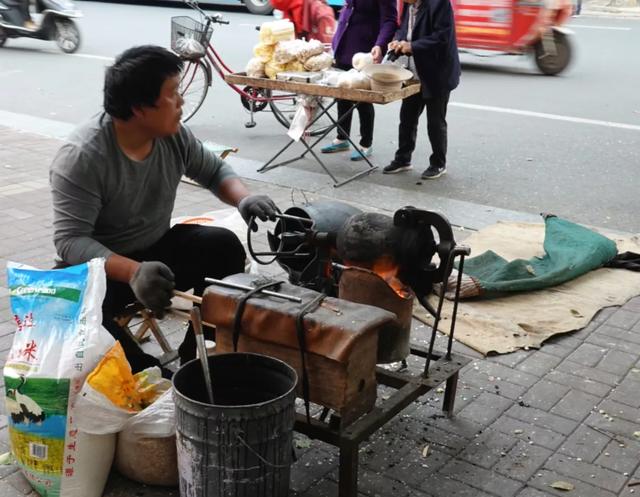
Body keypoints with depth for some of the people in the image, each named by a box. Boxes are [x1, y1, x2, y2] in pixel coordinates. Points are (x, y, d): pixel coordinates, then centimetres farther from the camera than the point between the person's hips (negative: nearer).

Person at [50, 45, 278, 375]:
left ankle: (196, 356, -8)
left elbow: (214, 171, 7)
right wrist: (133, 272, -44)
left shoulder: (174, 135, -8)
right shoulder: (81, 157, -26)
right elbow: (70, 239, -29)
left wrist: (243, 199, -15)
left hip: (157, 248, 5)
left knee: (224, 246, -17)